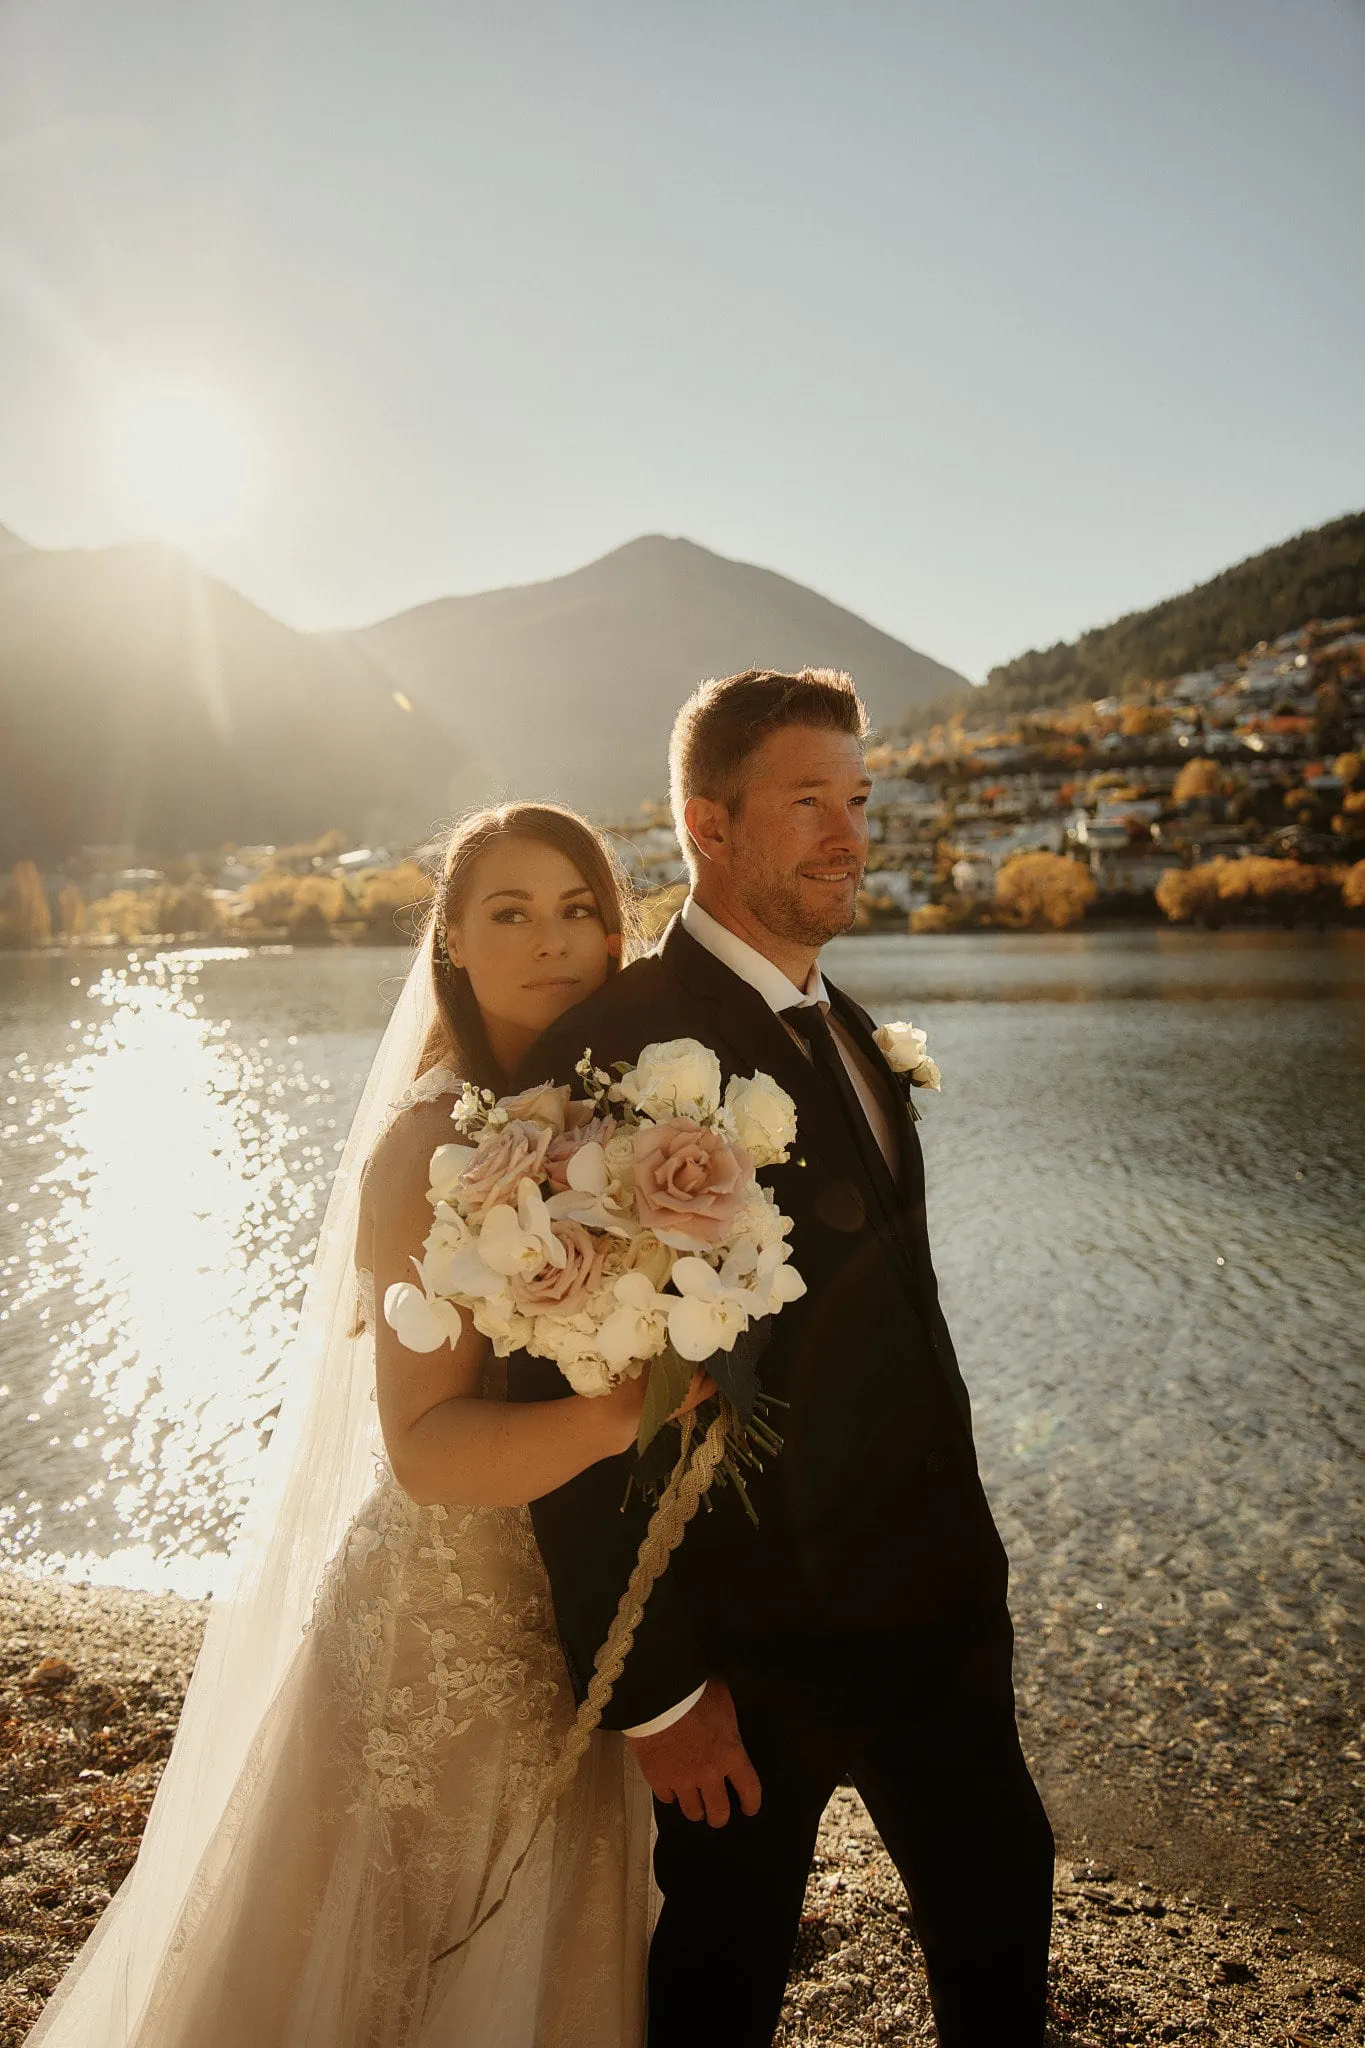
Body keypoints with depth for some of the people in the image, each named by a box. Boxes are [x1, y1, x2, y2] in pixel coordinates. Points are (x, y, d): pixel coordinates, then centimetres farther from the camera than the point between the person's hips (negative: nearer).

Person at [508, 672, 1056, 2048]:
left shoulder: (844, 1029, 6)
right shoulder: (613, 1052, -21)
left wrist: (960, 1549, 12)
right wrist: (655, 1688, -16)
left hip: (933, 1602, 7)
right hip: (752, 1644, -7)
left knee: (998, 1898, 24)